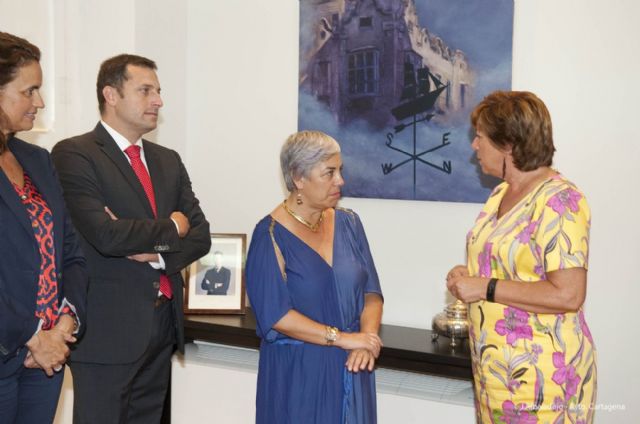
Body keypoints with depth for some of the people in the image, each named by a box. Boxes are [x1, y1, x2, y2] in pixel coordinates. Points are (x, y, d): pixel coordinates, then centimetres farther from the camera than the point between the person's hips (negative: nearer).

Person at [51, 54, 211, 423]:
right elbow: (105, 235, -21)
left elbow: (201, 236, 9)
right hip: (107, 328, -6)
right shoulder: (74, 154, -8)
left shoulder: (168, 160, 14)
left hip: (164, 325, 7)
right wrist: (170, 229, -6)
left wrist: (156, 252, -11)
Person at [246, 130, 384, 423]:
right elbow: (275, 314, -17)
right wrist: (342, 338, -18)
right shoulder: (271, 235, -11)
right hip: (297, 372, -4)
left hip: (351, 368, 4)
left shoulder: (348, 223, 3)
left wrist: (366, 339, -15)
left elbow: (371, 292, 3)